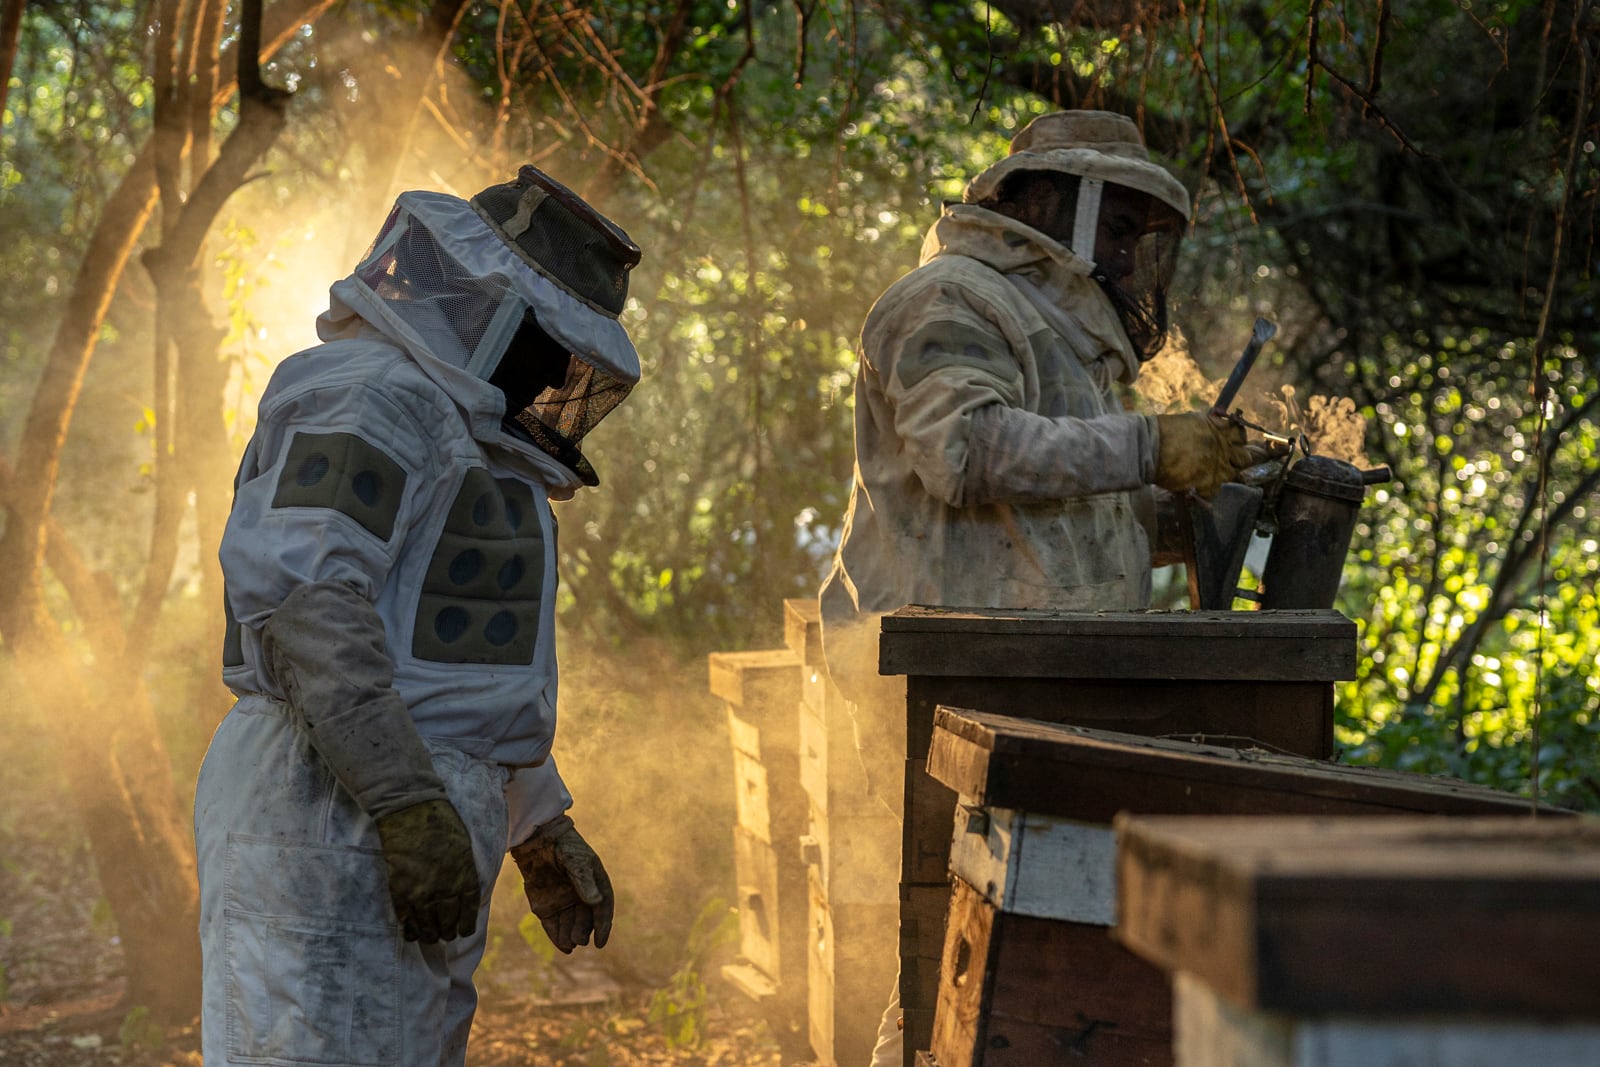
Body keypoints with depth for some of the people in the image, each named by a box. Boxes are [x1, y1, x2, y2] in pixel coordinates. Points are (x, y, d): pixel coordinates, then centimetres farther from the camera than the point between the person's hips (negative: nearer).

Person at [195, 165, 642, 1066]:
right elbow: (298, 594, -23)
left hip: (403, 822, 11)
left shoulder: (450, 428, 24)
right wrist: (407, 802, -27)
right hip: (338, 817, -11)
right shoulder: (373, 395, -9)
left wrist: (542, 826, 30)